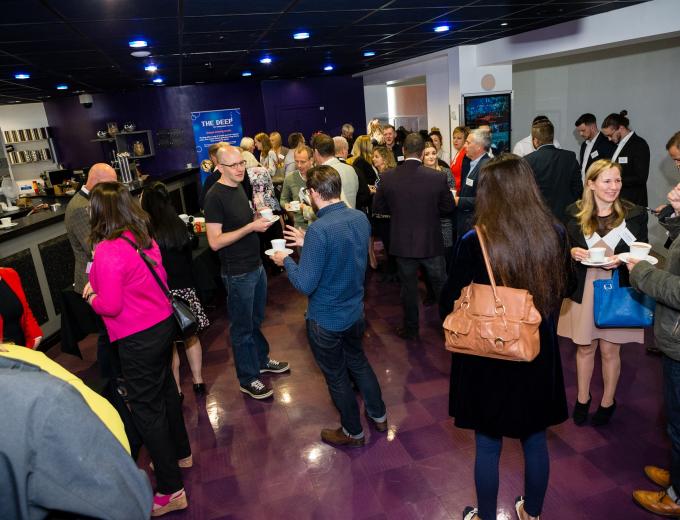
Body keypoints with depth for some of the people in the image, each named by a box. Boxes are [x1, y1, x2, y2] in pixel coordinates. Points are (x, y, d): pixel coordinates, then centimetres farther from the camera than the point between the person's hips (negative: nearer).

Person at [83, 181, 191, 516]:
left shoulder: (108, 250, -23)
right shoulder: (144, 238, 1)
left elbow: (110, 306, -23)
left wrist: (93, 298, -1)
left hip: (139, 338, -8)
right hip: (163, 323, 8)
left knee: (146, 408, 5)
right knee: (164, 390, 25)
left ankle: (171, 491, 18)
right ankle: (180, 454, 47)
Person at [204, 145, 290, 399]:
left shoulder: (239, 188, 7)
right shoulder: (215, 197, -19)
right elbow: (215, 242, -22)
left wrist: (261, 219, -1)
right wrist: (251, 227, -26)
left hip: (256, 266, 8)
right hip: (238, 273, -8)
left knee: (256, 319, 23)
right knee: (242, 327, 8)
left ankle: (261, 359, 43)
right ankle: (247, 379, 23)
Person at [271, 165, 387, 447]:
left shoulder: (319, 229, -29)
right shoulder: (361, 218, -6)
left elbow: (305, 284, -26)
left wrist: (286, 260, -9)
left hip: (326, 320, -6)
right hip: (355, 311, 7)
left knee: (337, 376, 16)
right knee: (358, 361, 29)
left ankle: (353, 432, 37)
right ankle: (378, 415, 46)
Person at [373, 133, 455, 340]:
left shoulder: (388, 177, -11)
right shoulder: (437, 177, -14)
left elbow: (378, 207, 1)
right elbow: (449, 207, -2)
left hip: (403, 243, 1)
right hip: (431, 242, 0)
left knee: (409, 286, 15)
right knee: (440, 285, 16)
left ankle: (411, 329, 27)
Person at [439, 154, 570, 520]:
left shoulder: (475, 241, -21)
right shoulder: (555, 235, -9)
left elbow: (449, 305, -14)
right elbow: (561, 291, 7)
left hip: (487, 357, -3)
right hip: (539, 353, 4)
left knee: (488, 445, 15)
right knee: (535, 441, 22)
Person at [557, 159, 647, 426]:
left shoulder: (635, 214, -5)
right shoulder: (574, 213, -2)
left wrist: (621, 260, -18)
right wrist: (572, 252, -15)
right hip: (584, 289, 1)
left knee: (609, 350, 10)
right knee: (585, 347, 13)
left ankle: (608, 401, 33)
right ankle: (582, 399, 33)